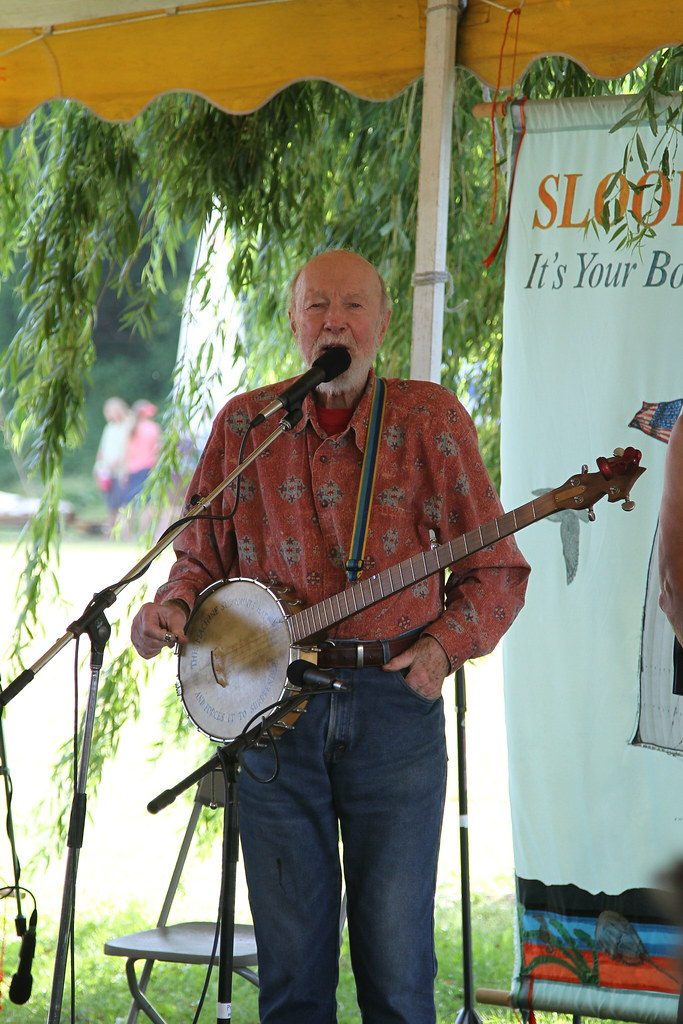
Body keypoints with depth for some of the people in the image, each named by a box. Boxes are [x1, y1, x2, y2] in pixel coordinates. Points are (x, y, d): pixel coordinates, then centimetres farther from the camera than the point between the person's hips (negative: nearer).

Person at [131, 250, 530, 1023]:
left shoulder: (431, 420, 3)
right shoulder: (244, 425, 8)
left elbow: (497, 569, 5)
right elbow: (202, 559, 16)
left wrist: (444, 646, -11)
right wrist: (168, 612, -5)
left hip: (395, 705, -1)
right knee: (290, 960, 4)